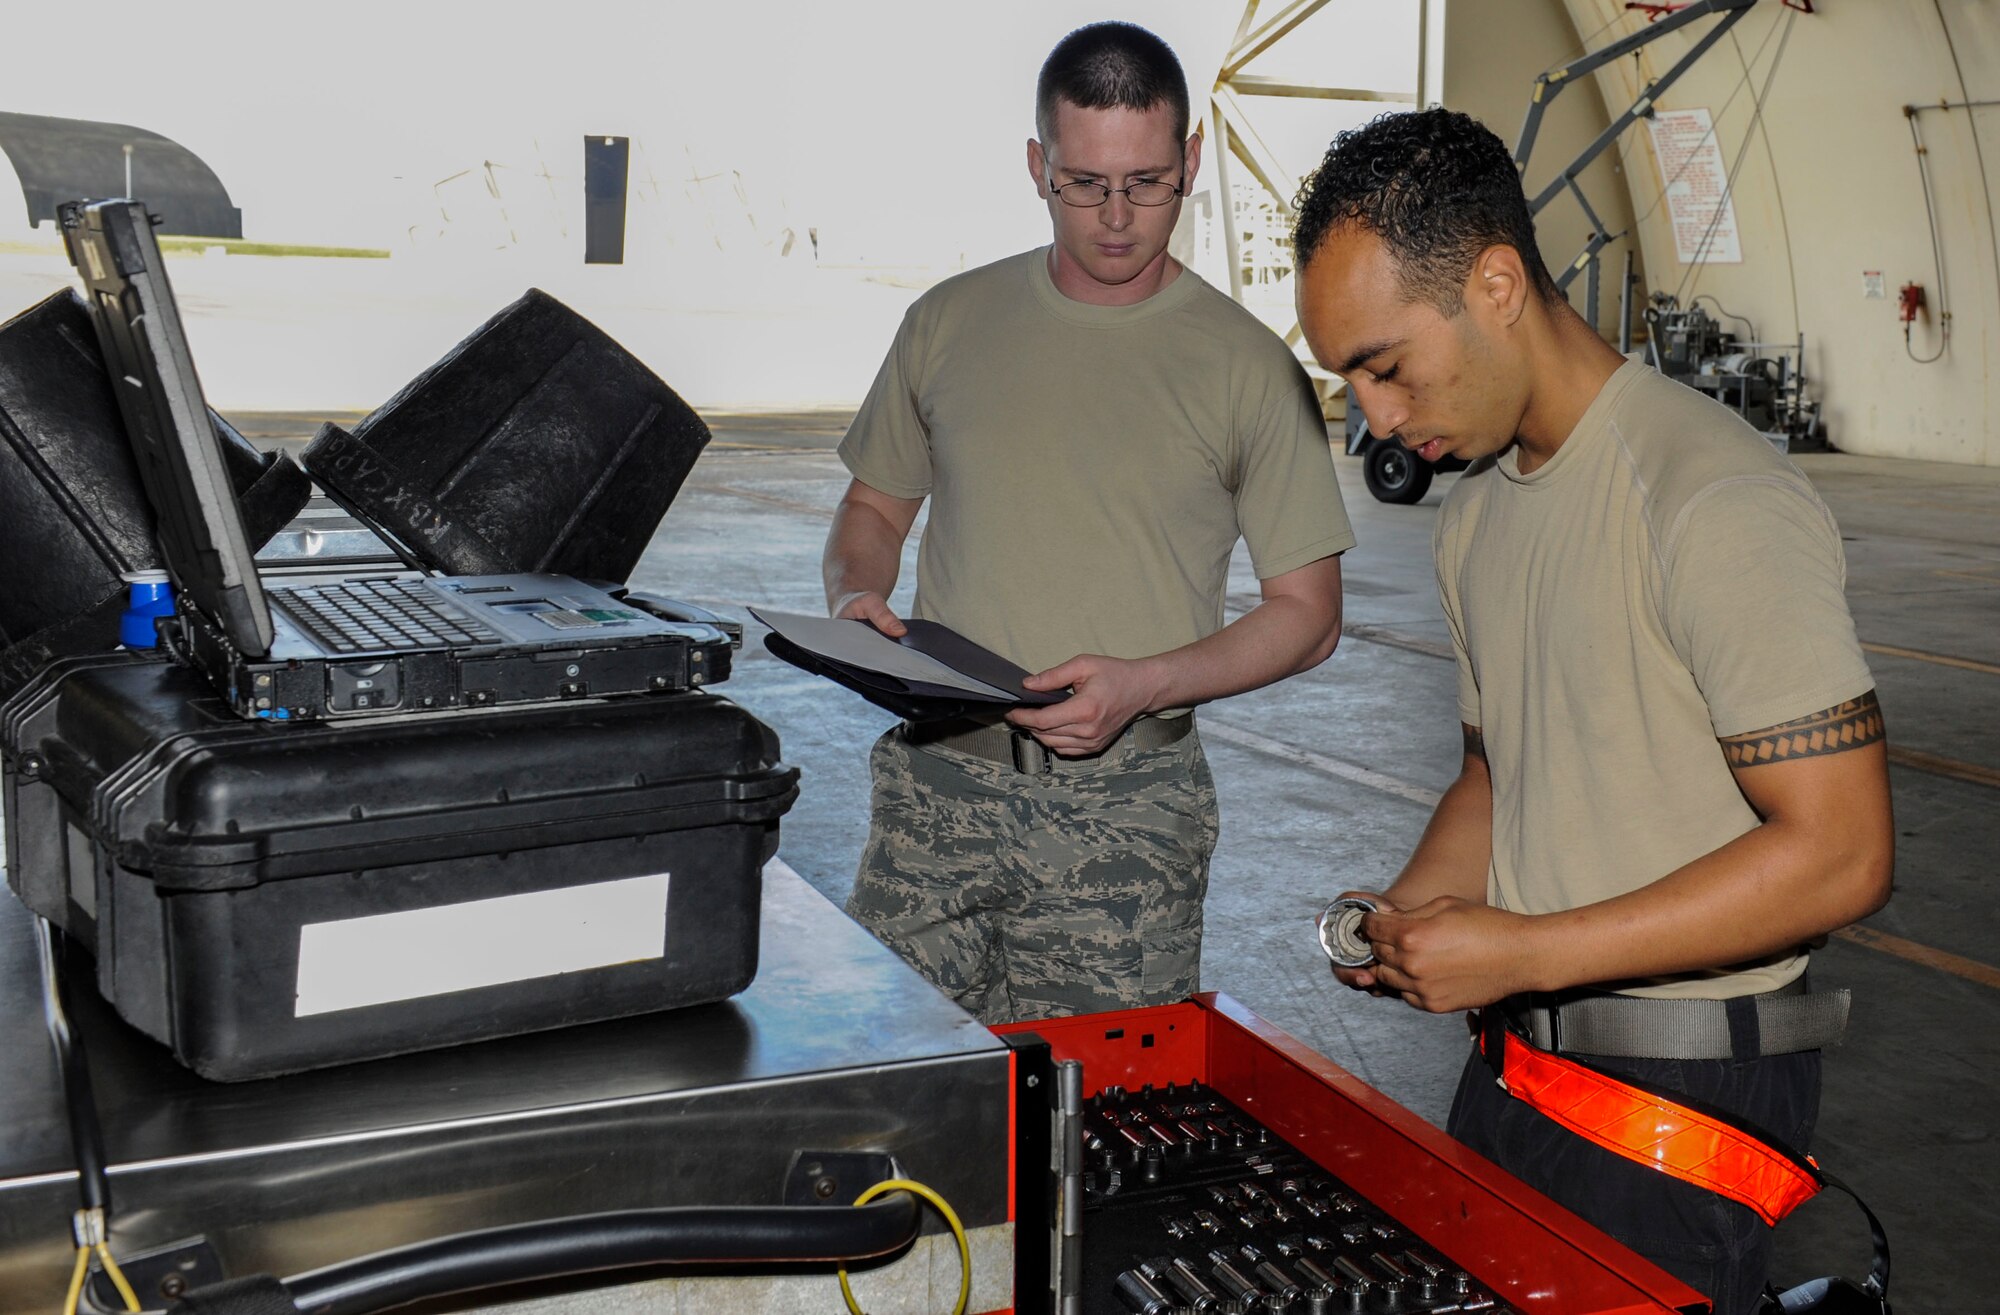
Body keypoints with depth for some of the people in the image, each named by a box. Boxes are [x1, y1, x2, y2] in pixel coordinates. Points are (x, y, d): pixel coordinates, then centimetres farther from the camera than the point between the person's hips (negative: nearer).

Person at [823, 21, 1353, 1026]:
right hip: (938, 779, 2)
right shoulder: (950, 323, 9)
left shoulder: (1248, 367, 0)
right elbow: (876, 503, 21)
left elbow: (1307, 613, 1)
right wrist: (856, 598, -1)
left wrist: (1141, 685, -13)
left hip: (1122, 803, -2)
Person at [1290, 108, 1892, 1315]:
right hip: (1513, 1063, 8)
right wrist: (1409, 915, -1)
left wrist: (1524, 951, -20)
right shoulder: (1476, 513, 9)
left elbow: (1839, 852, -21)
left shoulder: (1719, 504, -19)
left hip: (1686, 1085, -8)